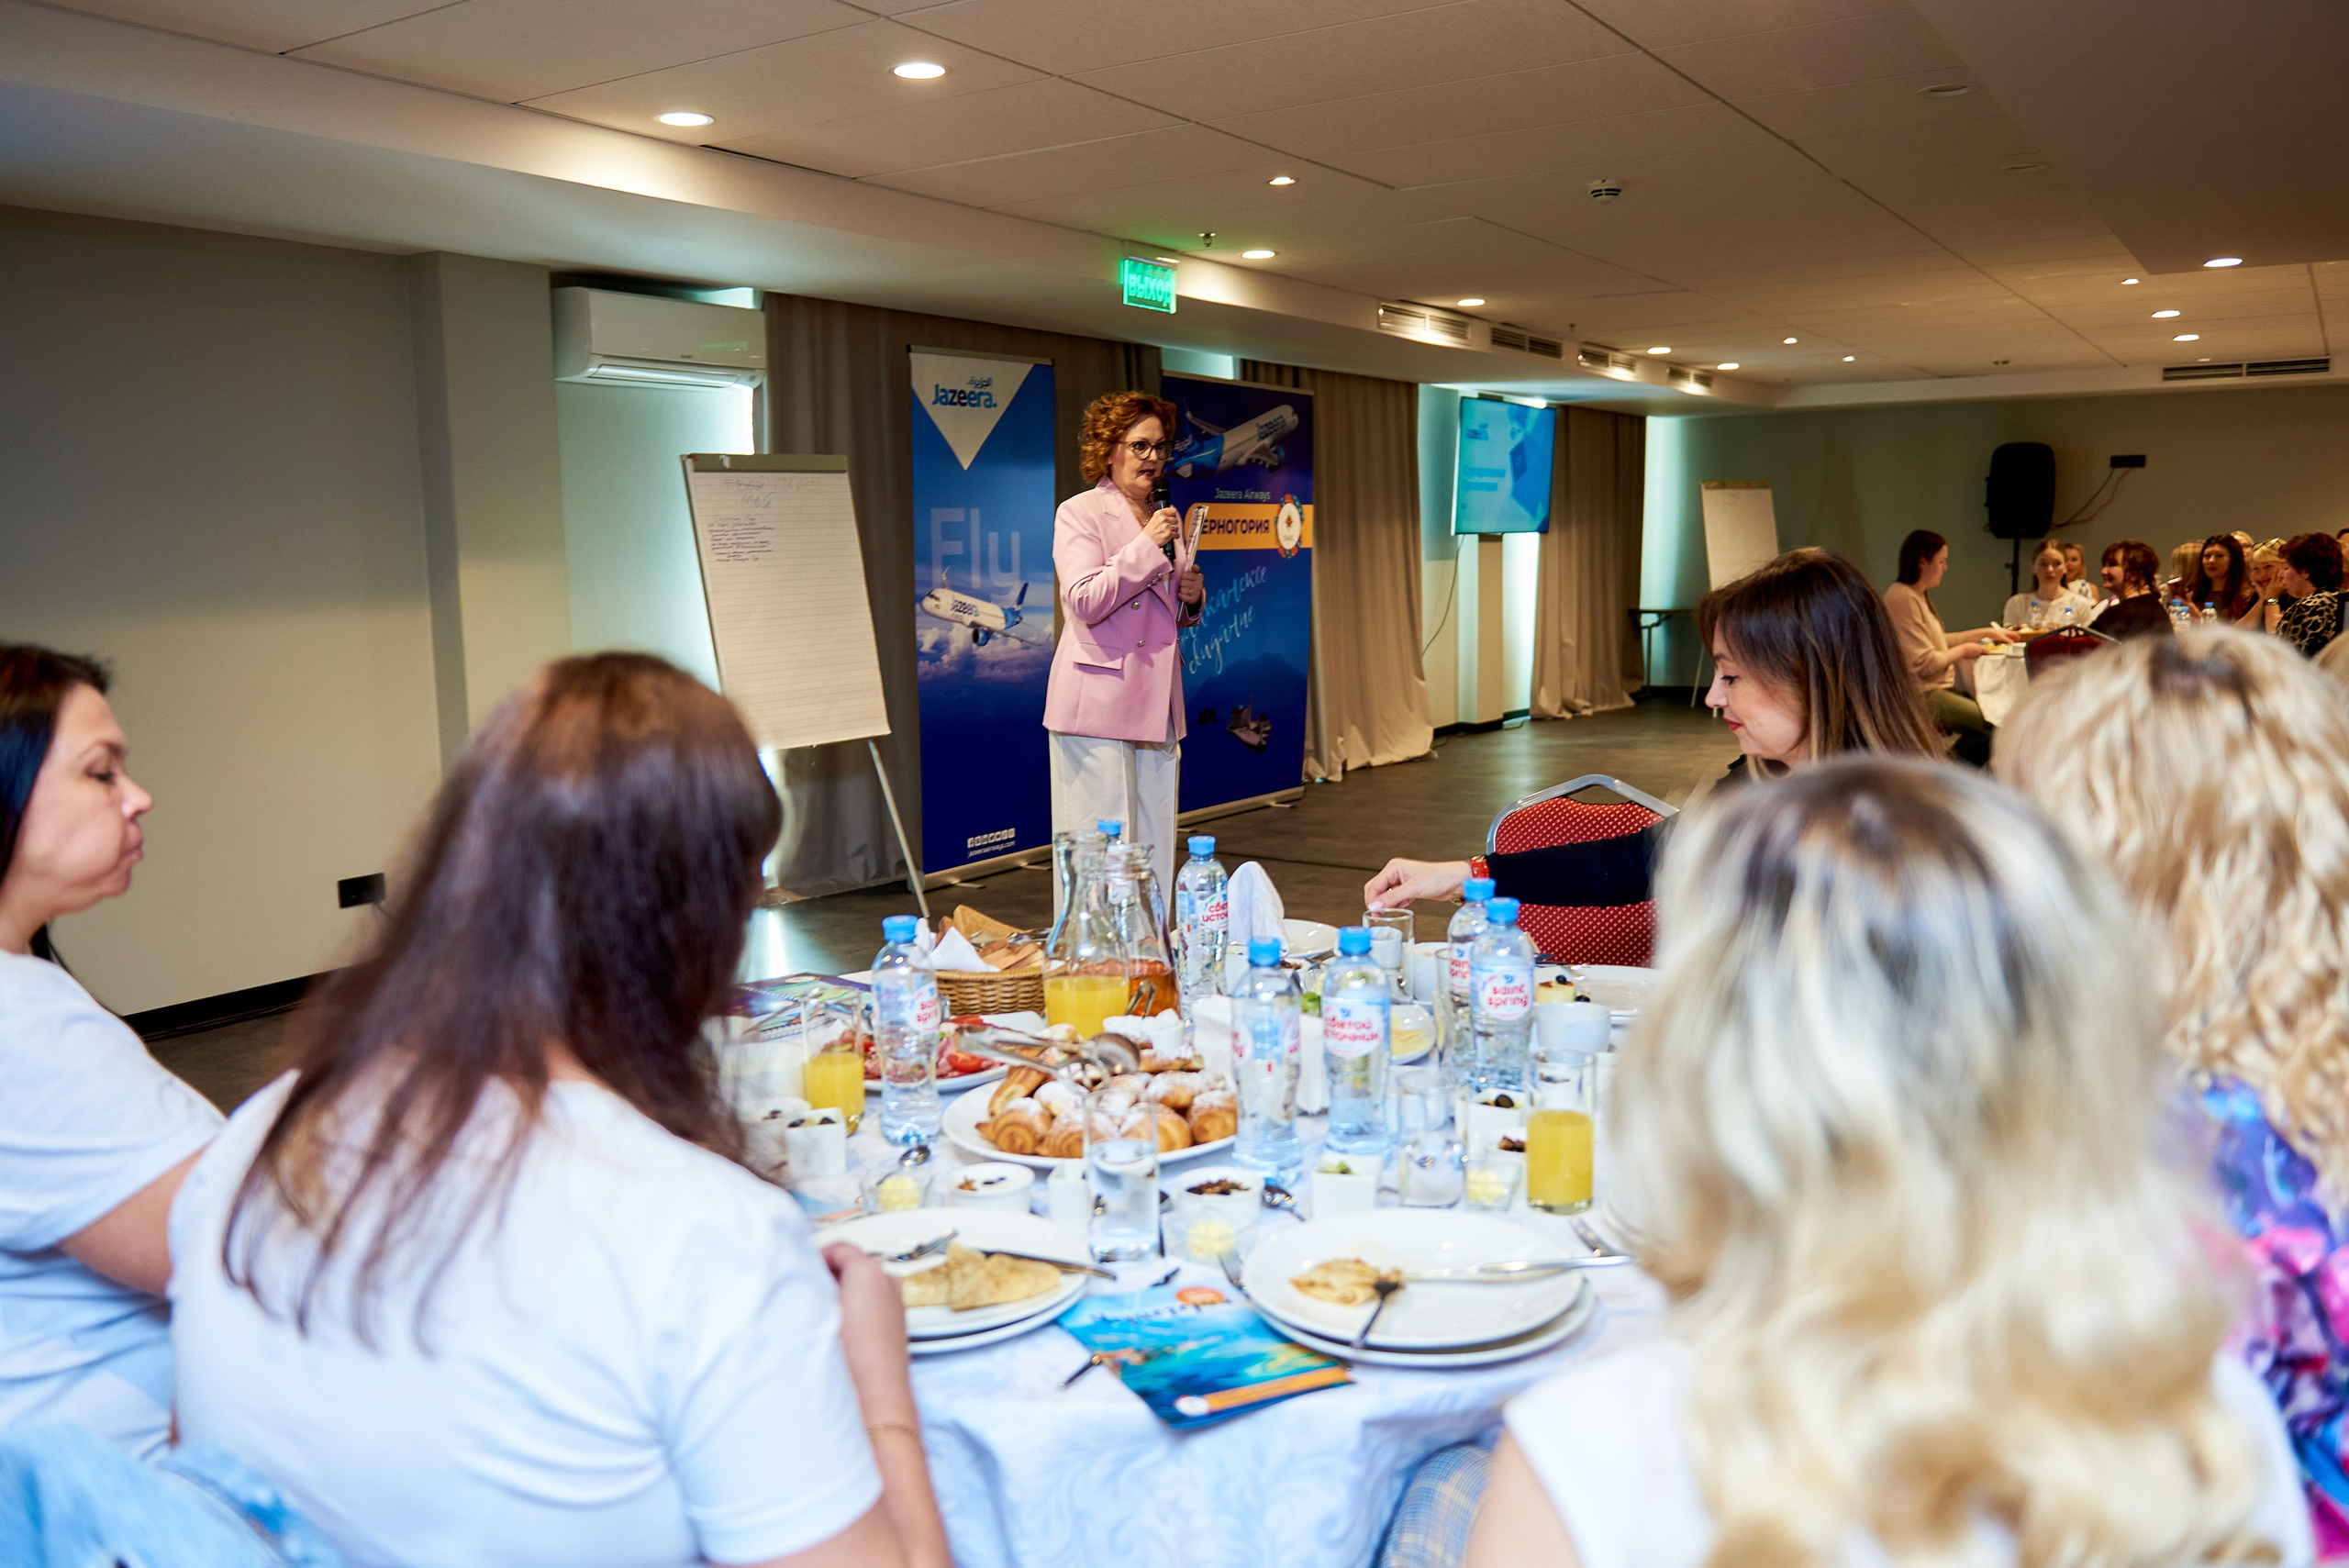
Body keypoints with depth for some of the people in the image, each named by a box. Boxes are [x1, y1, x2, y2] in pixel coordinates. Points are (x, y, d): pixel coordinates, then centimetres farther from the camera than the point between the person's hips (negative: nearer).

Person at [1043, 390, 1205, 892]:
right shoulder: (1080, 513, -3)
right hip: (1099, 703, -7)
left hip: (1156, 704, 7)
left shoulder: (1165, 519, 18)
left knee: (1154, 849, 8)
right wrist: (1147, 546, -17)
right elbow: (1085, 603, -15)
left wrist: (1192, 595, 5)